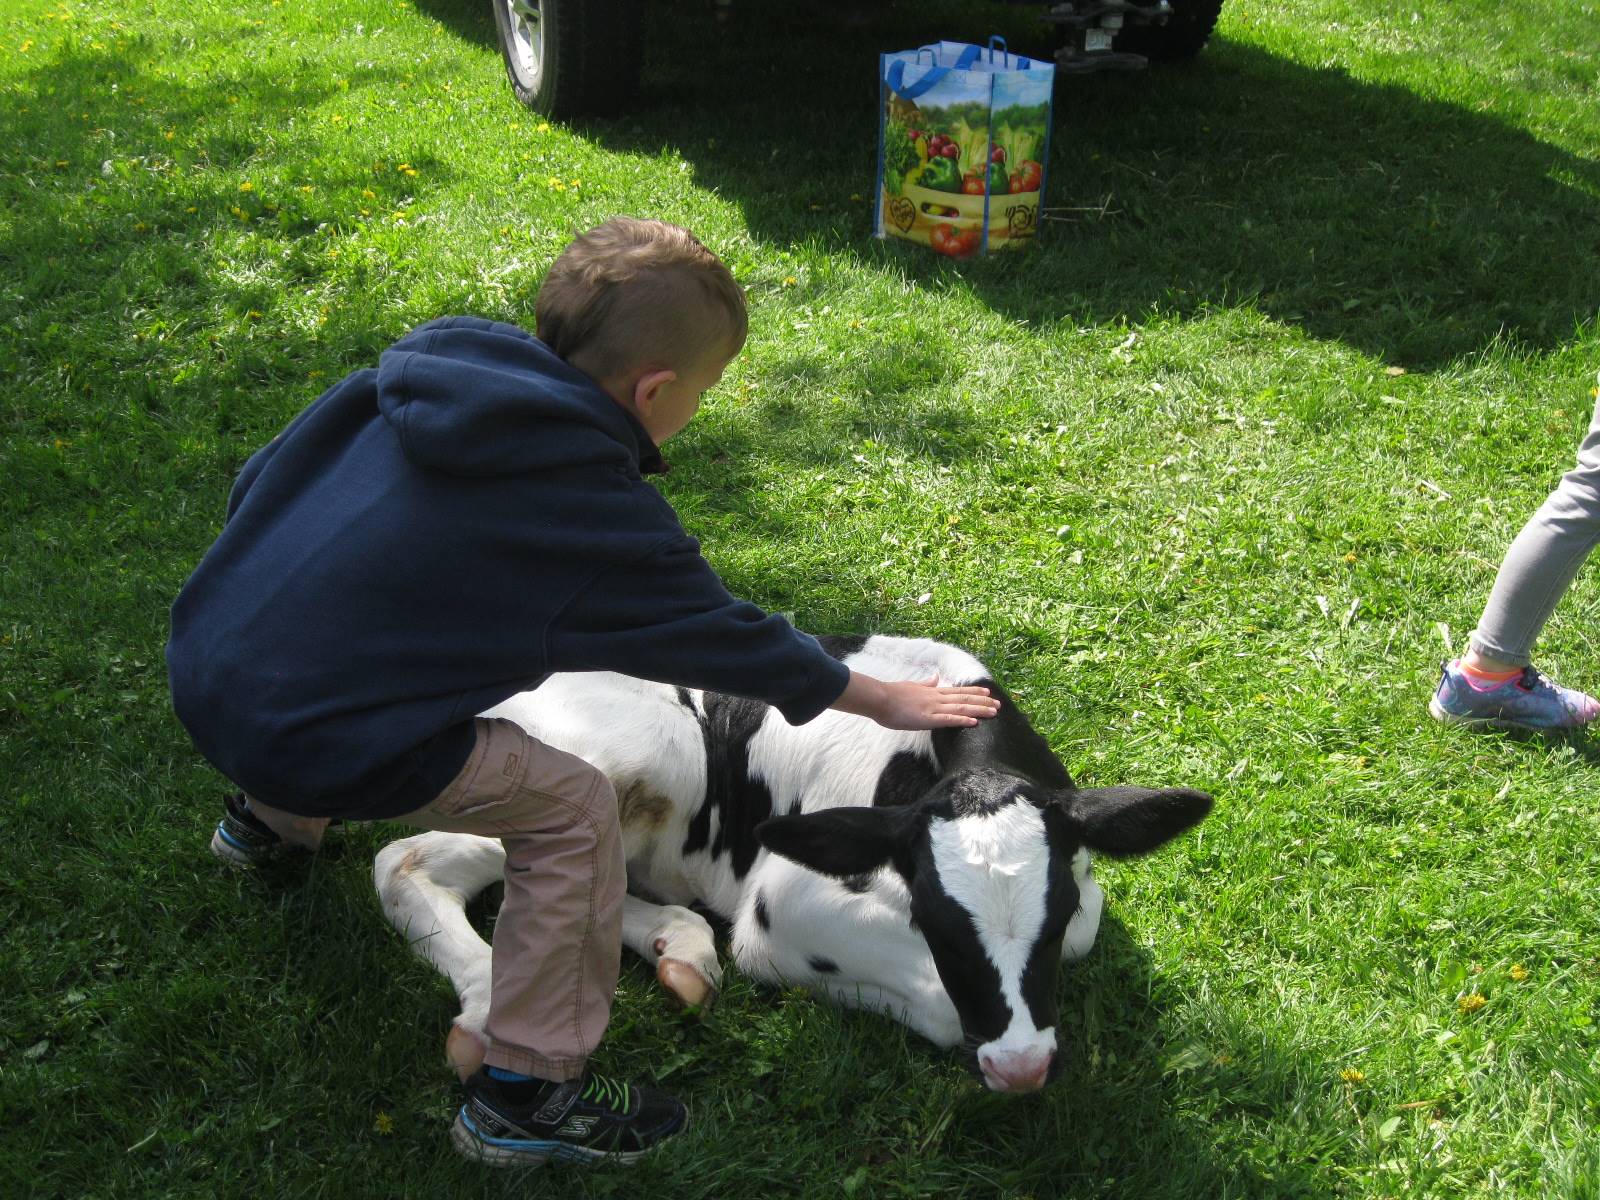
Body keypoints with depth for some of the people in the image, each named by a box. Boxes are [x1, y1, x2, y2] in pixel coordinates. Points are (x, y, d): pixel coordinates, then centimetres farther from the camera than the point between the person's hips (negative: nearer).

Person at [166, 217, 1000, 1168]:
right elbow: (726, 641, -2)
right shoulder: (595, 515, -14)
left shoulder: (414, 372, 3)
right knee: (577, 811, 0)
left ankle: (272, 822, 57)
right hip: (315, 740, -8)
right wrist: (885, 702, 12)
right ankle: (528, 1096, 8)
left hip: (203, 664, 8)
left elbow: (258, 483, 12)